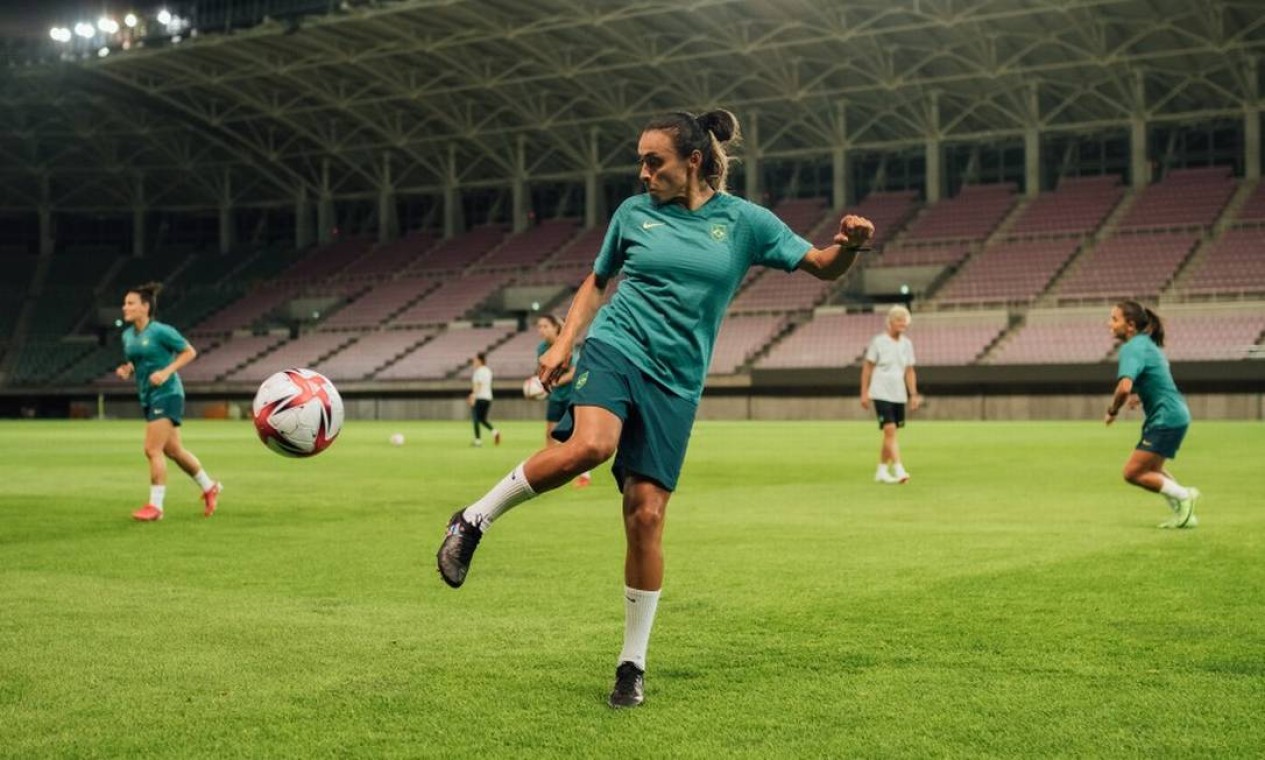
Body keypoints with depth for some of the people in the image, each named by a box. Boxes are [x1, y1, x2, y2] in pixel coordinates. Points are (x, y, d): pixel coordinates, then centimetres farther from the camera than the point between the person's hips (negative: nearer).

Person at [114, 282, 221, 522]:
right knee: (173, 450, 14)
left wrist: (166, 372, -18)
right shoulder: (128, 335, 8)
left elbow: (190, 352, -8)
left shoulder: (160, 331, -13)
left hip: (166, 395, -8)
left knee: (153, 450, -12)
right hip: (148, 397, 8)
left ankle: (155, 506, -4)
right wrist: (126, 370, 1)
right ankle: (209, 488, 30)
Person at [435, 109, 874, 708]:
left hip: (674, 384, 1)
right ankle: (475, 520, -14)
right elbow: (596, 282, 20)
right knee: (589, 445, -34)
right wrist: (563, 344, 8)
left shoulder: (745, 221, 5)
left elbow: (824, 267, 3)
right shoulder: (634, 212, 8)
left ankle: (633, 664, 11)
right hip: (615, 348, 0)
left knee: (645, 517, -4)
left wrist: (849, 244, -20)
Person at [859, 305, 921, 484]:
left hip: (899, 395, 5)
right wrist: (864, 393, -5)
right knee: (890, 430, -15)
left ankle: (881, 471, 19)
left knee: (890, 434, 9)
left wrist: (914, 395, 7)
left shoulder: (907, 344, 9)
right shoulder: (878, 341, -5)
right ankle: (899, 470, -19)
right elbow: (867, 367, -2)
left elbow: (909, 371, 13)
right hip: (881, 394, -5)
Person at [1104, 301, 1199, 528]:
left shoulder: (1132, 349, -18)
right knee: (1150, 469, 25)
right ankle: (1183, 513, 26)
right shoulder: (1147, 343, 13)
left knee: (1133, 473, -7)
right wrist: (1140, 396, 18)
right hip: (1174, 415, 10)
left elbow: (1124, 387, -32)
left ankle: (1183, 496, -2)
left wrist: (1112, 411, -15)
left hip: (1166, 419, -10)